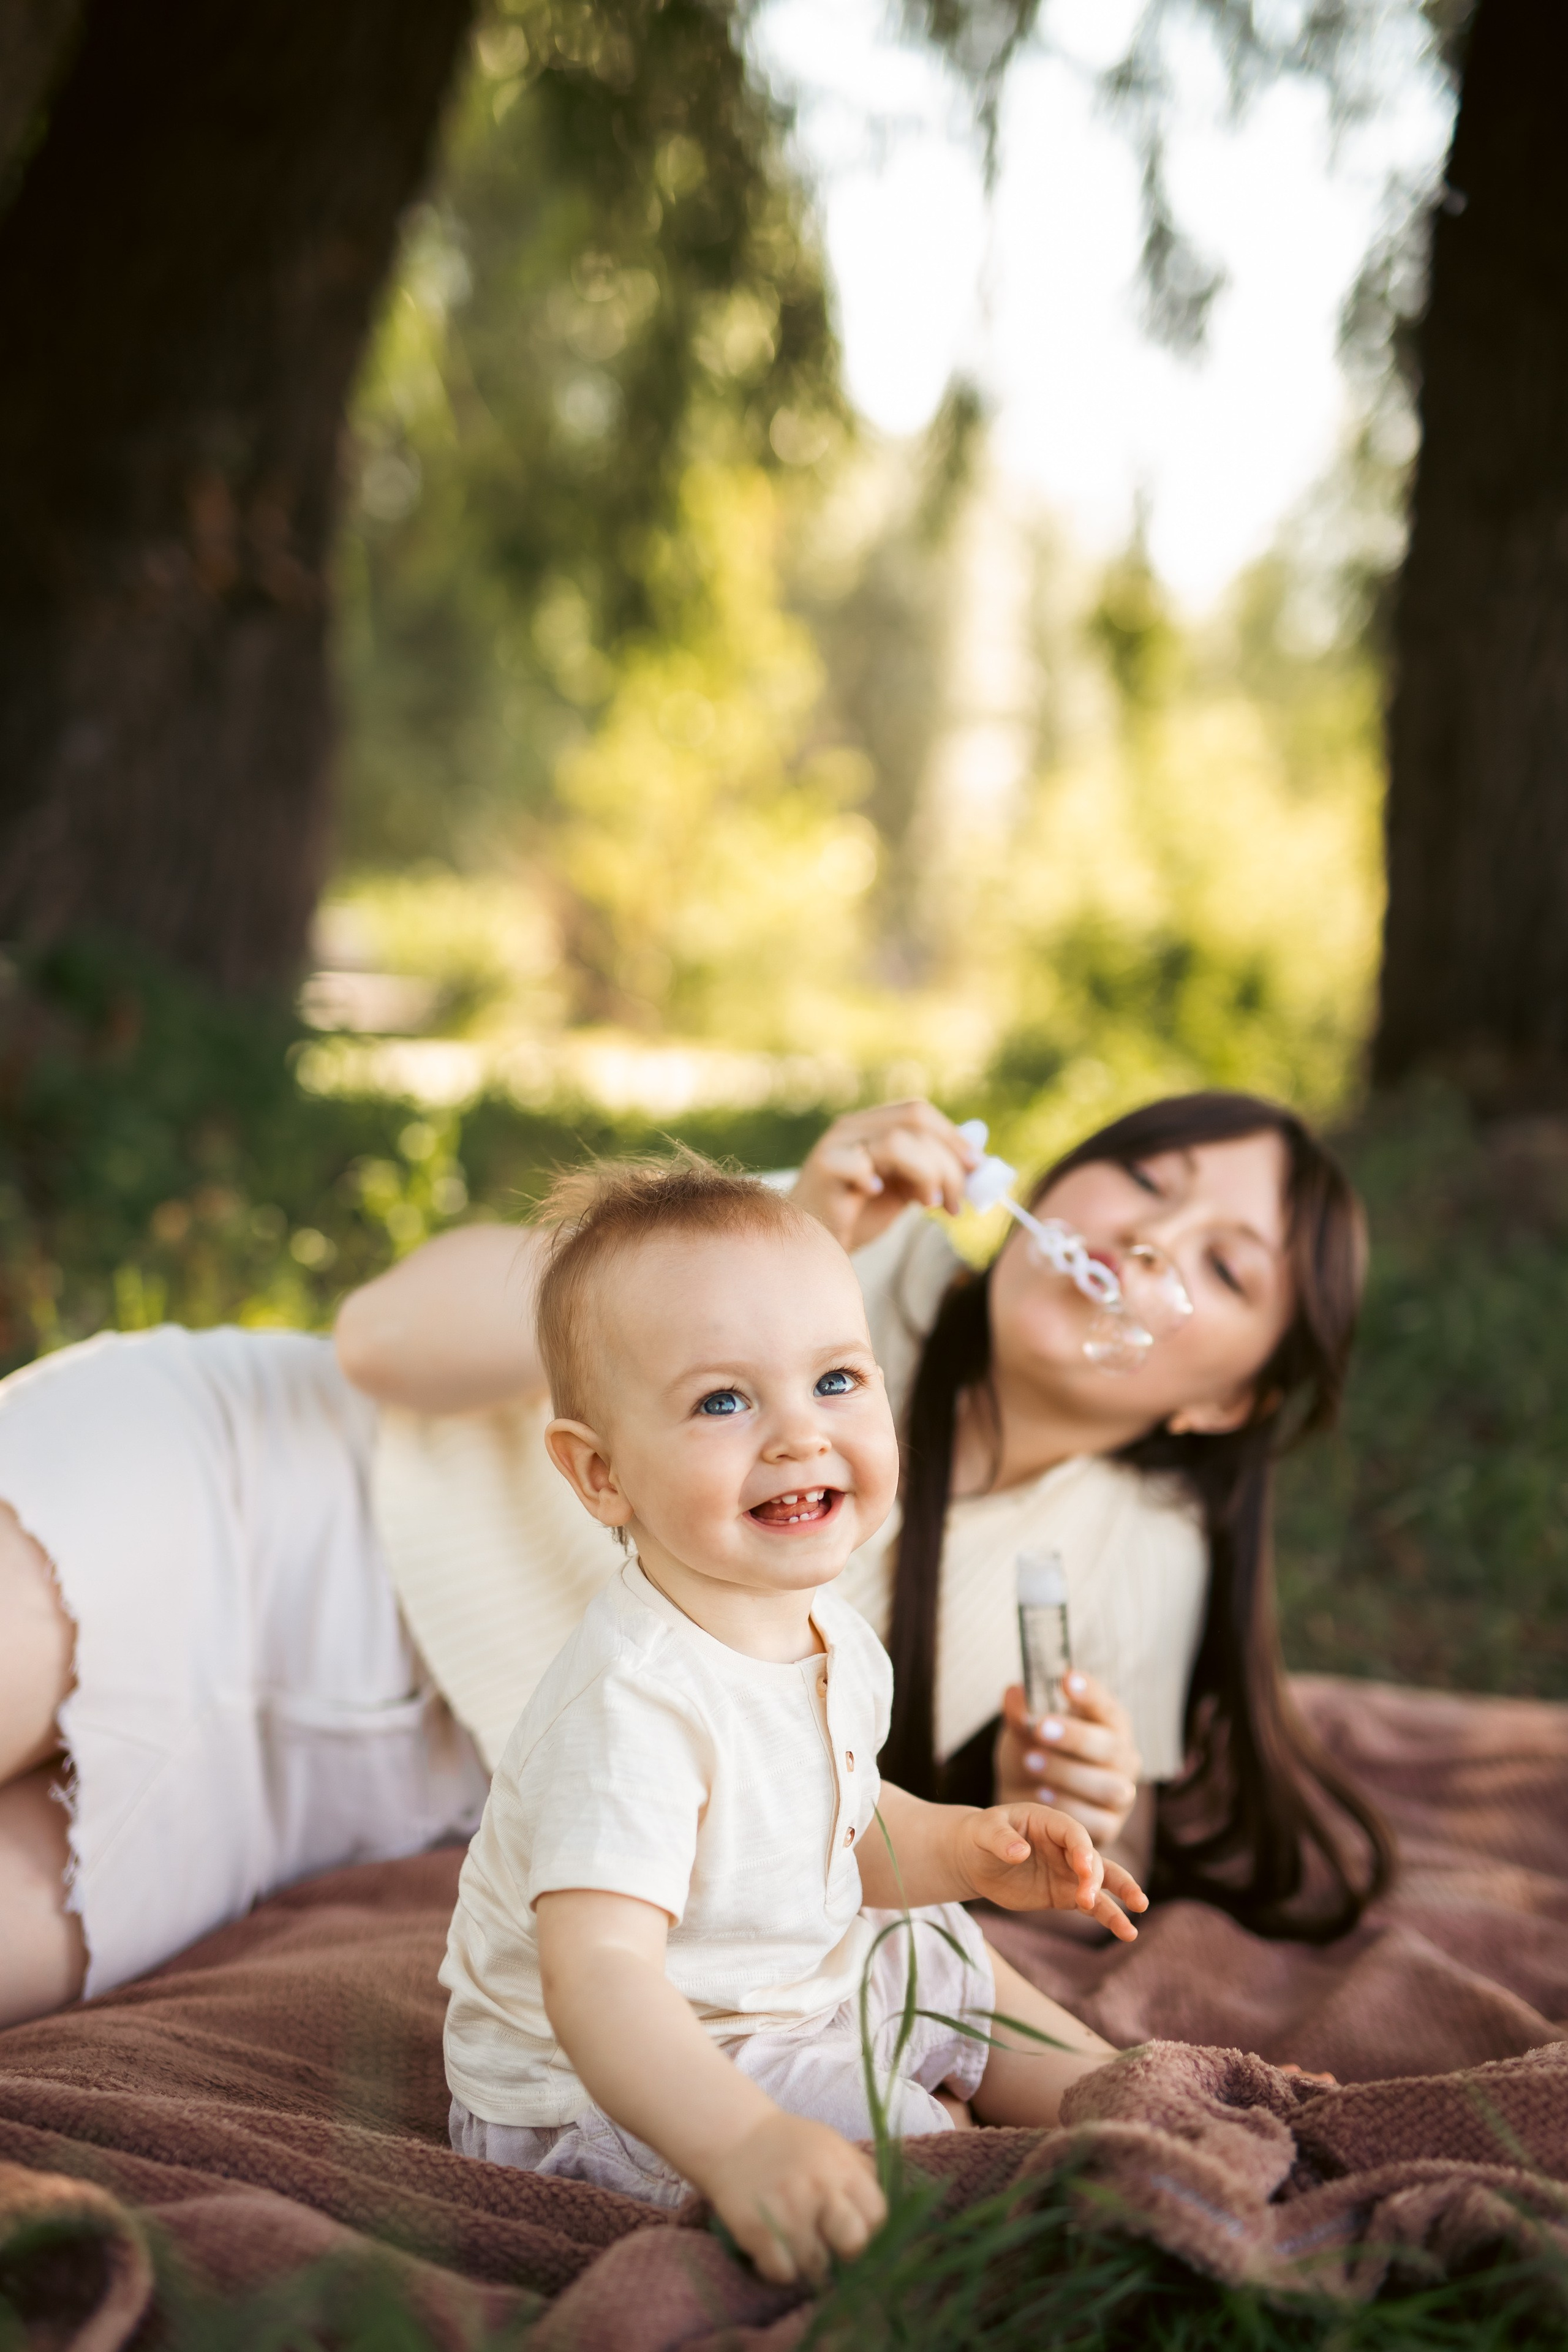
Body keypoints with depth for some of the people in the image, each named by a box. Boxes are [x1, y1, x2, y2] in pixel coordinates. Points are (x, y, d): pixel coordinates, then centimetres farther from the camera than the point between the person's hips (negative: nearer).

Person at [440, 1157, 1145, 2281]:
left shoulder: (830, 1636, -3)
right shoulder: (632, 1703, -35)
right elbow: (596, 1975, -44)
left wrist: (965, 1847, -2)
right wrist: (744, 2145, -58)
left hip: (789, 1989, 9)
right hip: (608, 2095, -9)